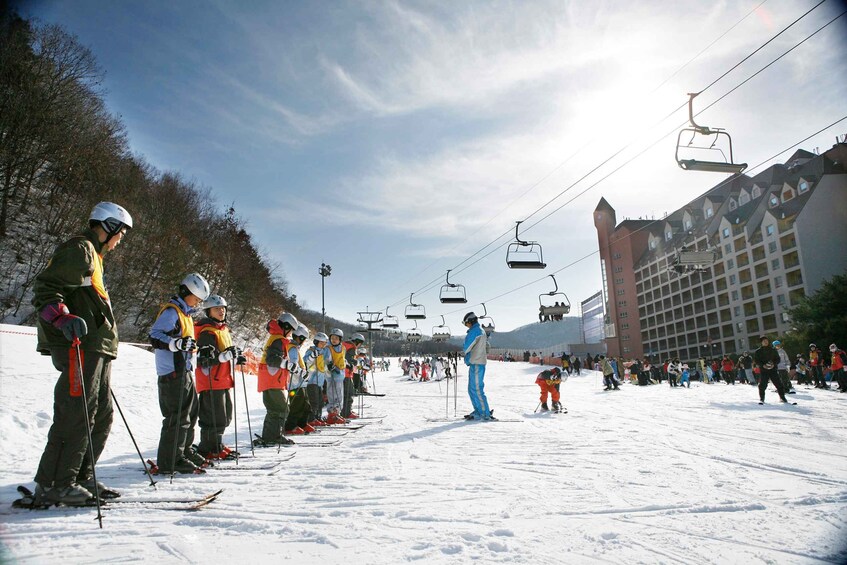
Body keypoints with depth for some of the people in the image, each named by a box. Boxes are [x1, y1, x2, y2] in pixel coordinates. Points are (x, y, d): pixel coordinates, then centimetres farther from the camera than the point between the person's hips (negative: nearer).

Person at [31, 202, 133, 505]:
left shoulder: (92, 254, 26)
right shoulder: (80, 249, -5)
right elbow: (45, 288, -15)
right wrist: (64, 318, -31)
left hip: (96, 348, 11)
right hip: (80, 345, -10)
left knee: (101, 416, 12)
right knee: (77, 414, -9)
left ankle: (80, 478, 19)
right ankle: (52, 484, -2)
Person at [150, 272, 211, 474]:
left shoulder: (185, 313, 21)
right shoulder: (171, 312, -11)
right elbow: (155, 337, -21)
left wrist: (195, 348, 23)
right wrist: (177, 343, -33)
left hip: (185, 371, 10)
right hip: (173, 373, -10)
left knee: (190, 411, 16)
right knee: (178, 416, -10)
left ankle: (185, 451, 29)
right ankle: (170, 461, -4)